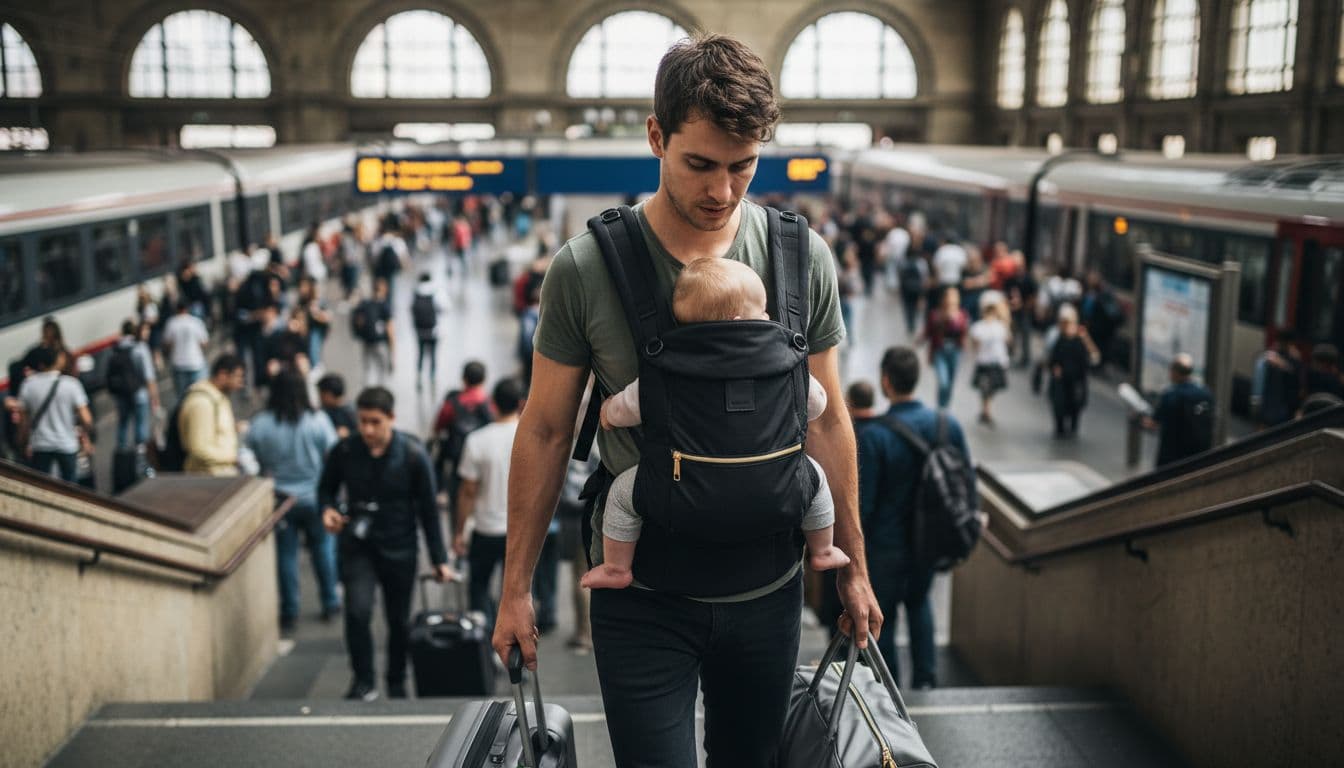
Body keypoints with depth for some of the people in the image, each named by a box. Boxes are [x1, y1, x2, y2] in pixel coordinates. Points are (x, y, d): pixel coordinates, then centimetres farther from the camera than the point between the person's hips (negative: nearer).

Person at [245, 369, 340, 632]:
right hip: (315, 498, 0)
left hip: (279, 499, 1)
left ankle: (289, 613, 17)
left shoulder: (259, 424, -10)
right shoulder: (318, 421, -13)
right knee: (323, 548, 16)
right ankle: (330, 603, 25)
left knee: (285, 554, 10)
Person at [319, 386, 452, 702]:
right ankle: (363, 682, 0)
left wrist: (439, 559, -3)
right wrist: (327, 509, -15)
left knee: (399, 620, 11)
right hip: (356, 546, 0)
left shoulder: (413, 456, -11)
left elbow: (428, 510, -4)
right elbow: (326, 488, 9)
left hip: (399, 549, 0)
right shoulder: (344, 451, -9)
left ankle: (396, 683, 33)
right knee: (357, 611, -19)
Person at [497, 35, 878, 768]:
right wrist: (515, 587, 0)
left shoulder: (803, 260, -6)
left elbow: (825, 421, 3)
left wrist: (853, 568, 8)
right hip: (641, 595, -2)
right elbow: (545, 431, -4)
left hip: (767, 588, 3)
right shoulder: (584, 268, -12)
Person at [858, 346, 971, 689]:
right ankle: (925, 678, 28)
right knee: (919, 599, 29)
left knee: (882, 613, 15)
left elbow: (863, 501, -19)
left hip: (888, 542, -5)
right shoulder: (948, 424, -9)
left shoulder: (873, 436, -24)